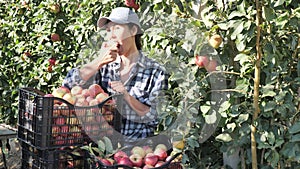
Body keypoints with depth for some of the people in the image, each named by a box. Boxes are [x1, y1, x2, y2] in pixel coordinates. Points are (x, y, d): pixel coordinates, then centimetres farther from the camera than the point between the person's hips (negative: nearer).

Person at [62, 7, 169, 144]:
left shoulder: (156, 72, 2)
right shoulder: (105, 67, 12)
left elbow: (153, 117, -2)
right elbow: (68, 85, 1)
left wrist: (126, 96, -14)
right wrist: (100, 61, -4)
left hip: (136, 143, -3)